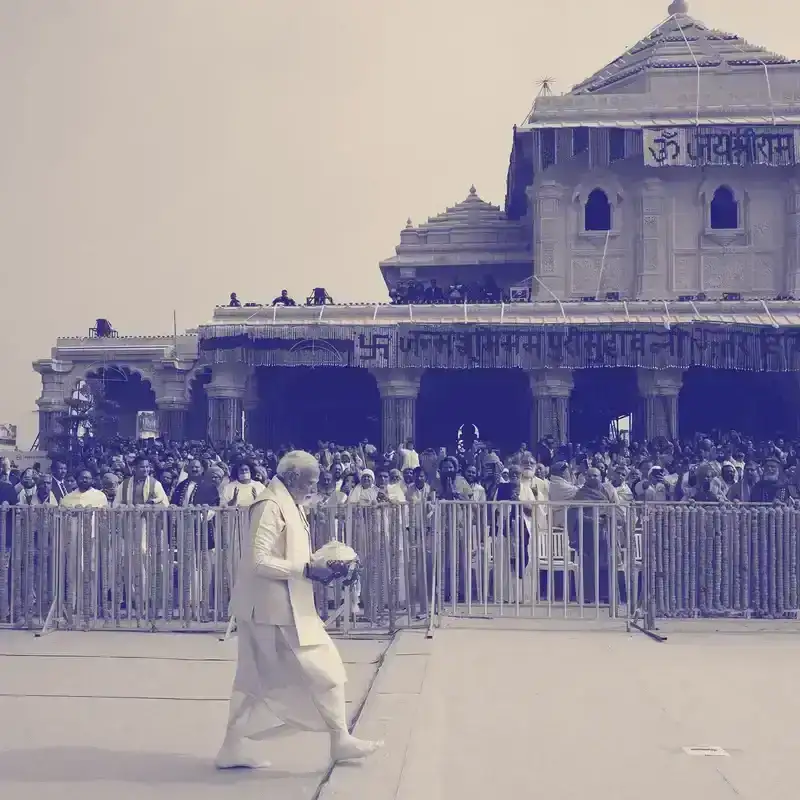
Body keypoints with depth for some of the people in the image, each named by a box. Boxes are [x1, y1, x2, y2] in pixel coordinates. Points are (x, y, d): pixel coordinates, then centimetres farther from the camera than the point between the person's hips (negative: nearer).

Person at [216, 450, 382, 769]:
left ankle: (232, 749, 19)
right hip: (276, 609, -10)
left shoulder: (290, 505, 13)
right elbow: (259, 561, -23)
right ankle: (341, 740, 12)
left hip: (285, 607, 10)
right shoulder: (270, 506, -17)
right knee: (324, 670, 0)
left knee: (257, 679, 13)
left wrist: (314, 567, 4)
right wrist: (306, 570, -22)